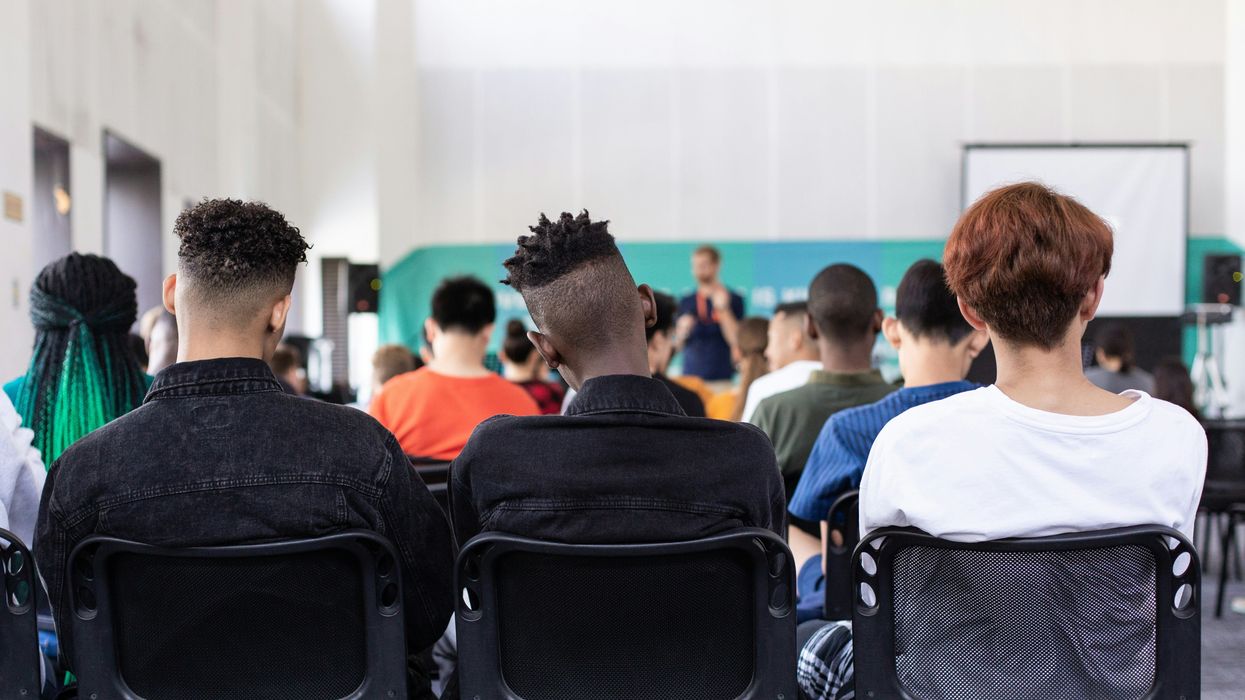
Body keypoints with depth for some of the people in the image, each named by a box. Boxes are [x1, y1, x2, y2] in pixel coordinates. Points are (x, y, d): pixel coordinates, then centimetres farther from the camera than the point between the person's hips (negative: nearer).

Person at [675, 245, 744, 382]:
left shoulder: (733, 300, 1)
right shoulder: (686, 302, 10)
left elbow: (737, 341, -8)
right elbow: (677, 346, 13)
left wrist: (723, 309, -15)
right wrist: (683, 331, -6)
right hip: (691, 375, 3)